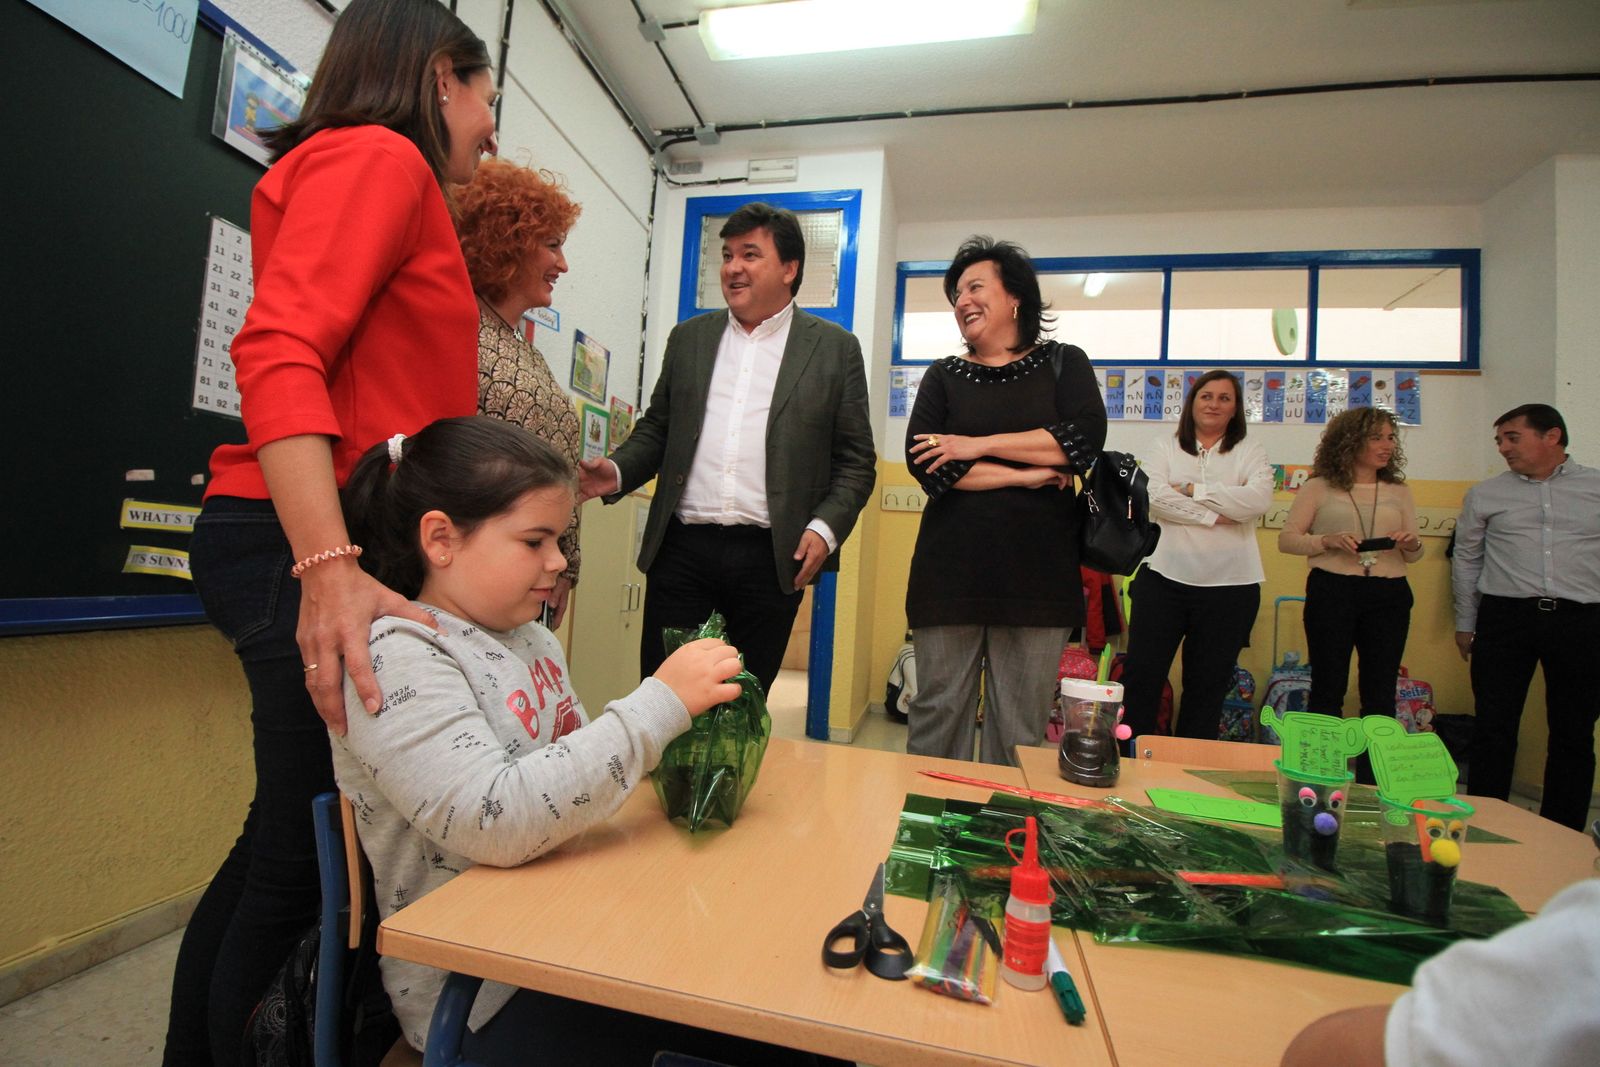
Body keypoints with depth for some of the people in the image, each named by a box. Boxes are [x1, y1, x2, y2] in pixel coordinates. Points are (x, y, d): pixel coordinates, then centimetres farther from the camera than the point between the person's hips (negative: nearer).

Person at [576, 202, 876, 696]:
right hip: (682, 548, 2)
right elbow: (656, 429, 16)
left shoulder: (834, 348, 4)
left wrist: (825, 528, -12)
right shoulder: (688, 337, 13)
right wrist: (618, 471, -3)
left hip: (770, 559, -2)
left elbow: (856, 460, 3)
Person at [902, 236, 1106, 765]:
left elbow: (1085, 438, -7)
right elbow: (923, 464, -4)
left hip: (1036, 572, 0)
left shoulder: (1063, 363, 11)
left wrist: (980, 445, -8)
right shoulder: (944, 375, 12)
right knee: (937, 716, 6)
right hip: (951, 570, 1)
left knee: (1021, 729, 6)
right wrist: (1027, 474, -7)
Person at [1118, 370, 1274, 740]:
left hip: (1229, 586, 1)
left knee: (1208, 684, 11)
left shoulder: (1250, 453, 7)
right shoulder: (1165, 446, 7)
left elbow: (1259, 500, -12)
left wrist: (1192, 490, -11)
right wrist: (1214, 516, -13)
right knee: (1141, 673, 0)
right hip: (1164, 577, -1)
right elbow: (1153, 494, -11)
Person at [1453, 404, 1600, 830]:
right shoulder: (1485, 495, 7)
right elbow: (1466, 560, 12)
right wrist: (1465, 624, 12)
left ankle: (1563, 837, 22)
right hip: (1506, 617, 0)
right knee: (1494, 727, 1)